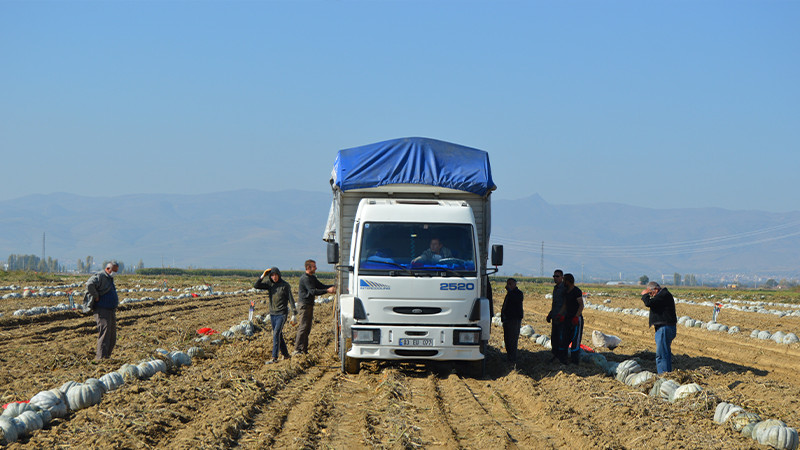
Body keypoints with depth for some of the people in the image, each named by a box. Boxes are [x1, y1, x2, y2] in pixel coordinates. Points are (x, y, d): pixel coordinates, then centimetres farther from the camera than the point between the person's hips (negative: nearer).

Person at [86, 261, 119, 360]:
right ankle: (101, 357, -15)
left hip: (111, 311, 10)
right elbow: (90, 284, -30)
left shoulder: (110, 278, 19)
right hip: (102, 310, -10)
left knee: (112, 338, 11)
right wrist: (96, 297, -22)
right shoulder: (100, 276, -11)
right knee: (105, 333, -14)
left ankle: (106, 356, 18)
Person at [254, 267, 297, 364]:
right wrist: (263, 276, -15)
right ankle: (285, 354, 25)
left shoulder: (285, 285, -7)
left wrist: (293, 314, -6)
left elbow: (290, 299, -4)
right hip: (272, 313, 5)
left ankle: (274, 358, -16)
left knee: (276, 334, -15)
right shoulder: (269, 284, 4)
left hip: (282, 314, -5)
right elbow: (256, 286, -6)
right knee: (279, 335, 12)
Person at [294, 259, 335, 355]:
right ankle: (297, 350, -12)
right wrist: (327, 291, -26)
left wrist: (333, 286, 7)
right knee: (303, 327, -12)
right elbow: (313, 291, -23)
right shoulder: (305, 278, -15)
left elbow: (321, 286, 21)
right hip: (304, 305, -10)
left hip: (309, 305, 10)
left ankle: (304, 350, 13)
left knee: (307, 328, 9)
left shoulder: (312, 278, 16)